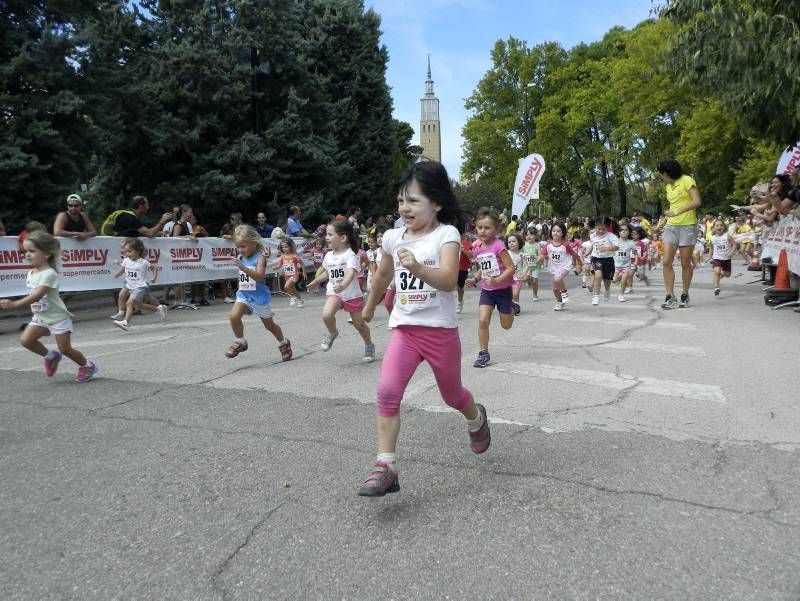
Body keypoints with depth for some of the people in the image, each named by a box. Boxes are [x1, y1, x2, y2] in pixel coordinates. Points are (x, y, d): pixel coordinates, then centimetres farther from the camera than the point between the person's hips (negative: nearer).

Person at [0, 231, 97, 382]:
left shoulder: (49, 274, -24)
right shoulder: (31, 272, 3)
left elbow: (37, 296, -34)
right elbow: (32, 295, 14)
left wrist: (14, 304, -43)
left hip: (58, 318, -7)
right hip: (40, 317, 7)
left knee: (65, 349, -2)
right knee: (25, 340, -9)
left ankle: (88, 366, 20)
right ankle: (50, 356, 15)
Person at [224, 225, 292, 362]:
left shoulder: (259, 258, -17)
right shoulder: (240, 258, 2)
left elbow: (260, 277, -33)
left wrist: (243, 268, -44)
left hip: (260, 296, -5)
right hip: (244, 295, 5)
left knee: (269, 325, 13)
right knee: (233, 316, -23)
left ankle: (284, 344, 39)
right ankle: (240, 342, -2)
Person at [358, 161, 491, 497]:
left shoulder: (447, 234, -12)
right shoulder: (394, 237, 2)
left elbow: (449, 281, -28)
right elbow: (384, 274, 22)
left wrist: (417, 267, -45)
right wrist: (369, 306, 34)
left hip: (441, 330, -3)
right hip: (404, 328, 3)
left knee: (452, 395, 16)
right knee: (386, 392, -17)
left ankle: (476, 419, 51)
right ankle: (385, 468, -9)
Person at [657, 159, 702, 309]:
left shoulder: (687, 180, -6)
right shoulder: (668, 186, 16)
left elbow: (696, 202, -16)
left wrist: (677, 212, -21)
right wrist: (666, 221, 12)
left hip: (687, 226, -6)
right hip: (671, 227, 6)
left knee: (685, 264, 1)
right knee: (666, 262, -7)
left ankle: (685, 295, 14)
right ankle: (670, 297, -5)